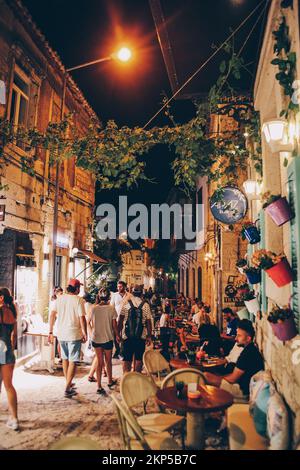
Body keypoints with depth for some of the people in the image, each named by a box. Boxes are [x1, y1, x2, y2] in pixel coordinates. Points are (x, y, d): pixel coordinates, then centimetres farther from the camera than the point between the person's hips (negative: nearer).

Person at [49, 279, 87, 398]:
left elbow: (52, 315, 1)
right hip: (74, 334, -5)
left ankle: (68, 384, 33)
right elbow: (82, 318, -14)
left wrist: (50, 332, 6)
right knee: (73, 361, 3)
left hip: (61, 334, 5)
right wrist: (85, 334, -4)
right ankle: (67, 389, 1)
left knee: (65, 358, 20)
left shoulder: (59, 299, 3)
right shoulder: (78, 300, -11)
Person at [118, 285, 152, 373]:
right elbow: (149, 322, -3)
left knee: (127, 358, 7)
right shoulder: (145, 305, -3)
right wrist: (149, 336, 4)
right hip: (141, 336, 0)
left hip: (127, 335, 0)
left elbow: (120, 320, -2)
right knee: (139, 358, 13)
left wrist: (119, 332, 8)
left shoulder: (126, 304, -4)